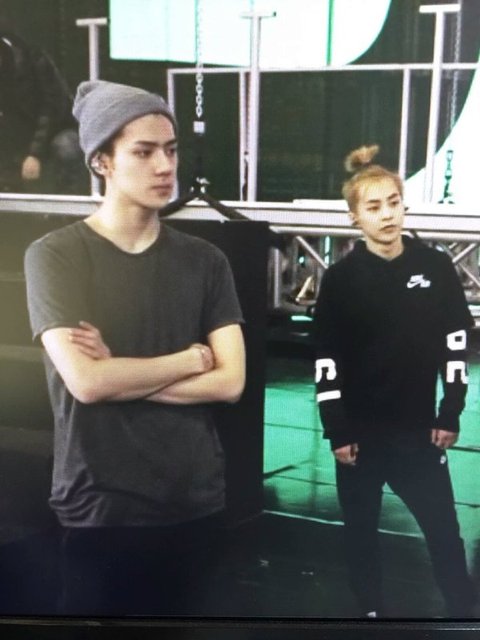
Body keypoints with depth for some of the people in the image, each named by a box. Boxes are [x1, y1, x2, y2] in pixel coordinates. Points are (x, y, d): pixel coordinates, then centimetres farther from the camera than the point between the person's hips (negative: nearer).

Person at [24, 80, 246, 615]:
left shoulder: (205, 260, 5)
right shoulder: (54, 255, -7)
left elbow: (230, 381, -4)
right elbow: (84, 381, -18)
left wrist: (118, 374, -12)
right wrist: (190, 359, -7)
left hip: (197, 504, 4)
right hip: (98, 510, -3)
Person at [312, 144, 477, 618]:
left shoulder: (436, 268, -3)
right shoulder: (341, 278, -7)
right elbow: (326, 359, -6)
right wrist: (336, 430, -8)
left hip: (419, 428, 1)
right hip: (361, 430, 0)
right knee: (361, 530, 13)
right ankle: (371, 608, 31)